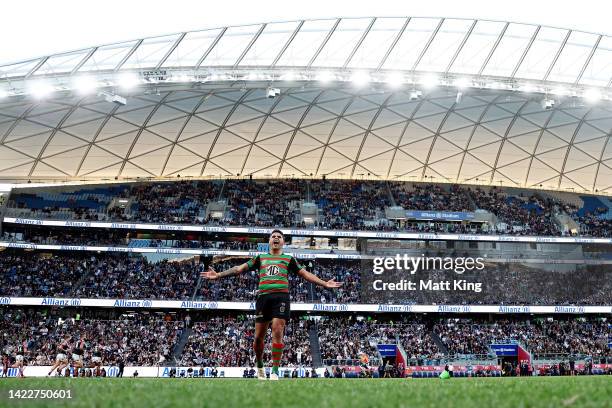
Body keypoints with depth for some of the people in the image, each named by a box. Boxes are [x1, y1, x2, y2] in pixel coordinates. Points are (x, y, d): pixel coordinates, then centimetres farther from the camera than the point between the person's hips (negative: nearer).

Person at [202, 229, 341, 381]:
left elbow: (305, 274, 17)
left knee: (277, 333, -14)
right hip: (263, 297, 2)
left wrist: (324, 284, 9)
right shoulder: (260, 258, 22)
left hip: (281, 296, -1)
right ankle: (260, 367, 26)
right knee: (258, 337, 2)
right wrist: (218, 275, 10)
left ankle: (275, 372, -10)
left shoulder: (289, 259, 20)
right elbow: (239, 268, 18)